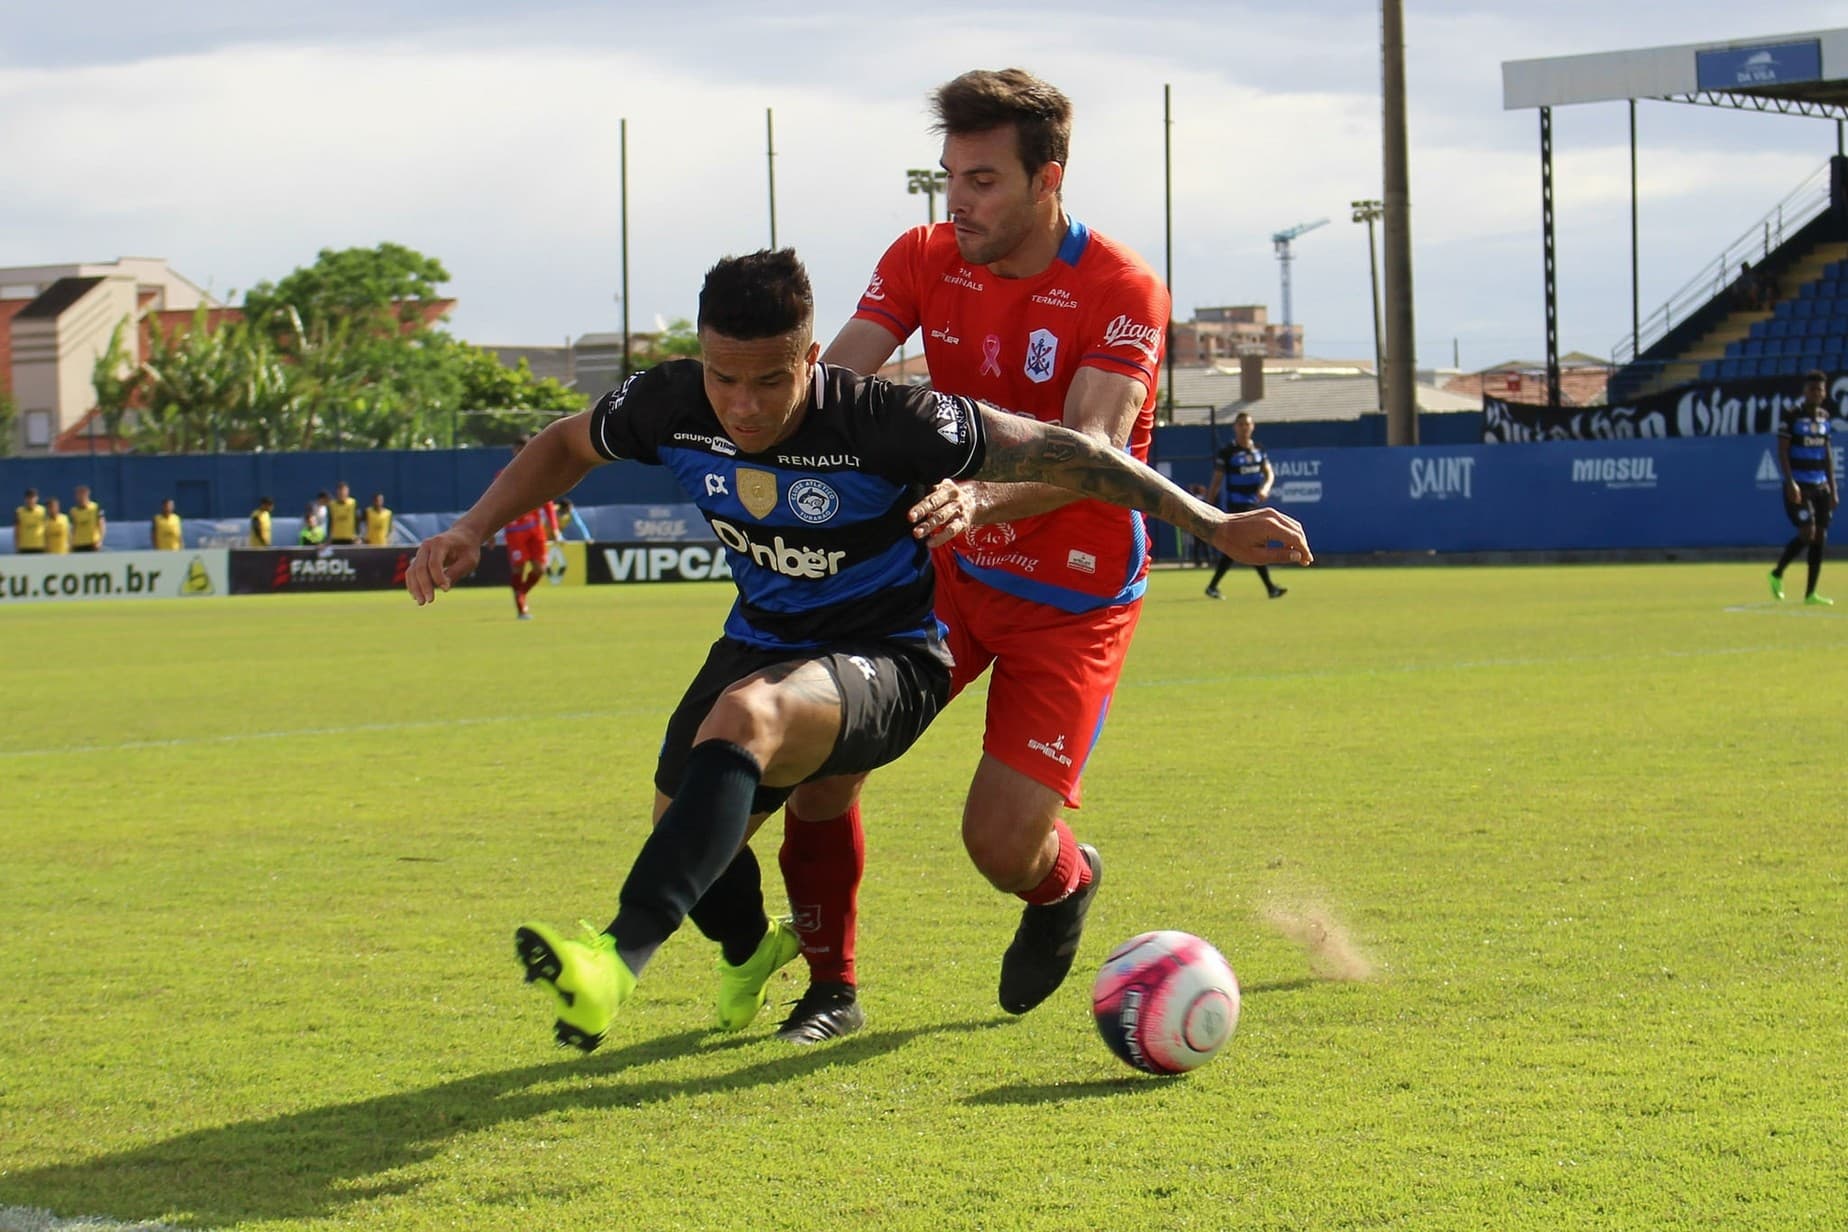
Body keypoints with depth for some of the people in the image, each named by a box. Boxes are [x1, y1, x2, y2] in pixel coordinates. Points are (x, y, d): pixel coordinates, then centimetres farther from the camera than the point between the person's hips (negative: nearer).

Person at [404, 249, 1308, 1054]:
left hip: (888, 663, -6)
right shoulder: (673, 407, -13)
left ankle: (619, 959, -48)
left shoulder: (879, 423, -26)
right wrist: (471, 531, -5)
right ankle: (749, 953, 44)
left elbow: (1055, 453, -20)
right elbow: (566, 446, 9)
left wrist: (1212, 524, -18)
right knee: (686, 832, 4)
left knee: (744, 716, -36)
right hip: (761, 643, 6)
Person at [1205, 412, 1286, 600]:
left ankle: (1213, 586, 21)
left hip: (1254, 503, 6)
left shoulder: (1259, 450, 11)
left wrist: (1265, 487, -16)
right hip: (1236, 506, -6)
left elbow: (1269, 473, 7)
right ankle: (1270, 587, -15)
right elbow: (1216, 481, -4)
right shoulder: (1227, 453, -6)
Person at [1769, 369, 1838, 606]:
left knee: (1820, 536, 1)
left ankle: (1810, 593, 6)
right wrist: (1790, 482, -19)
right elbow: (1782, 452, -9)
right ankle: (1777, 574, 5)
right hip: (1799, 486, -6)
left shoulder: (1824, 417, 13)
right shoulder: (1793, 416, -6)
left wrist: (1833, 488, 14)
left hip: (1820, 486, 6)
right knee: (1807, 532, -16)